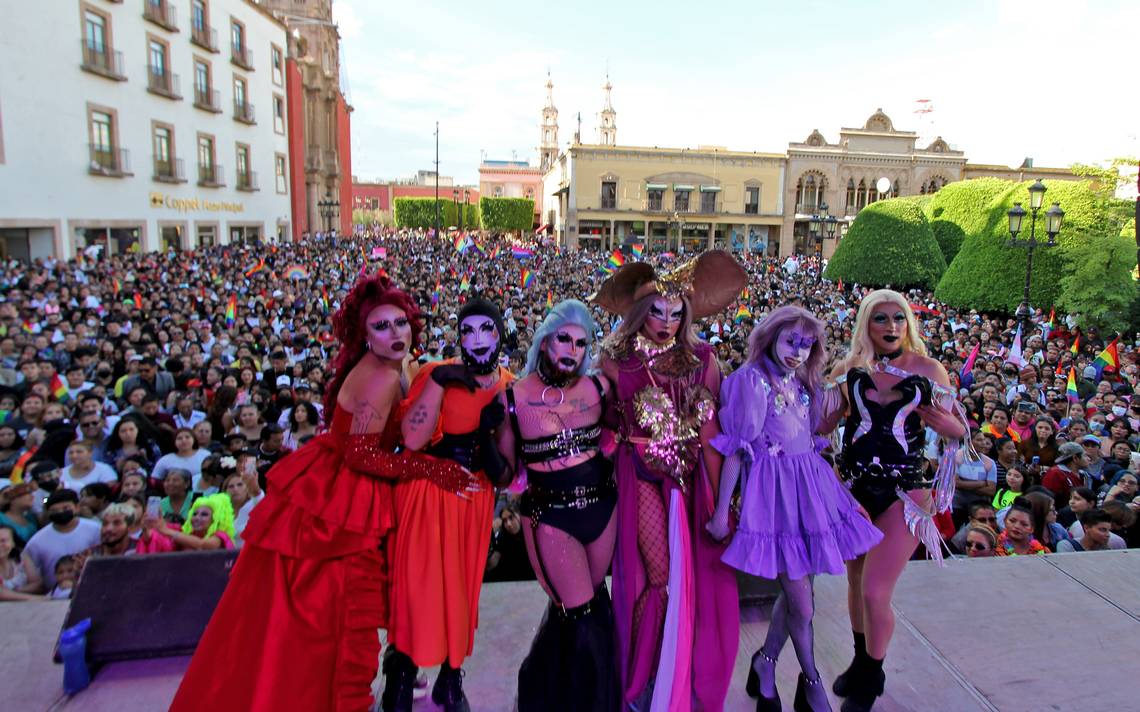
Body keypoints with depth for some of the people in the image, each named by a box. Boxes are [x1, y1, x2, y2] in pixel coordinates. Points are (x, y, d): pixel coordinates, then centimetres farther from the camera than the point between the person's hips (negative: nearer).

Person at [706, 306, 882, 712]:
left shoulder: (804, 385, 12)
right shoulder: (753, 379, -10)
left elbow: (810, 441, 14)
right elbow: (734, 447, -13)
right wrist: (721, 510, -14)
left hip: (808, 484, 7)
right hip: (773, 488, -7)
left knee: (795, 589, 13)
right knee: (802, 603, 0)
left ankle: (765, 667, 33)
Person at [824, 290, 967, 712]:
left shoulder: (928, 369, -1)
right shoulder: (849, 370, 2)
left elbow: (959, 430, 3)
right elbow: (821, 424, 3)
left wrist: (921, 407, -14)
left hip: (905, 488, -2)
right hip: (854, 485, 3)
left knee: (875, 591, -7)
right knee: (856, 582, 16)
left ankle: (870, 678, 20)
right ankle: (861, 662, 41)